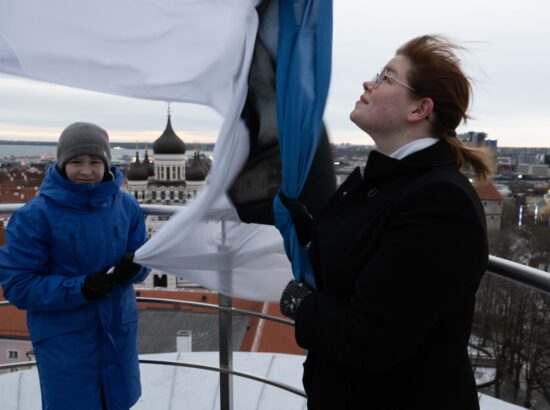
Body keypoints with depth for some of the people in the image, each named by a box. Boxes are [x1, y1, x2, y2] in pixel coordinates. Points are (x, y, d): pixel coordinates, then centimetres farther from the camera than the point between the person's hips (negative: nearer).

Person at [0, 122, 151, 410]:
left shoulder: (126, 205, -3)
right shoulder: (35, 215, -14)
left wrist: (133, 267, -18)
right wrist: (79, 288, -25)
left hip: (119, 330, 4)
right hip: (63, 337, -3)